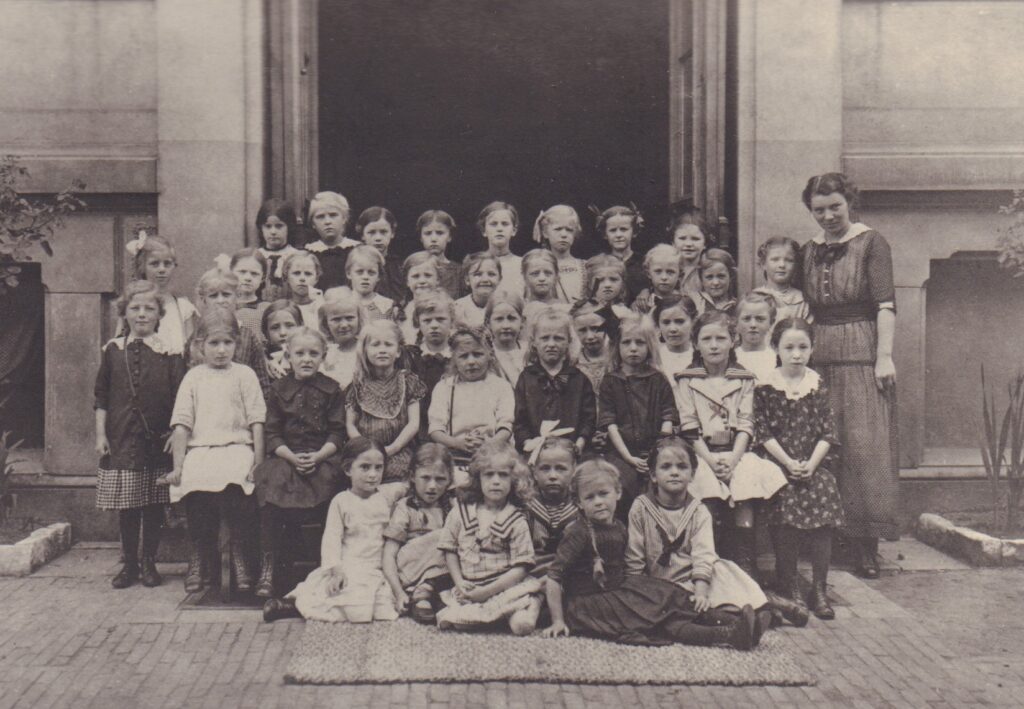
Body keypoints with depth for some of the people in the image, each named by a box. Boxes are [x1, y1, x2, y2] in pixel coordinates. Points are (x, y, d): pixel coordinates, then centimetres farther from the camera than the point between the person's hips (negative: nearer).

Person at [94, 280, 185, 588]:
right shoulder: (113, 350, 5)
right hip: (121, 439, 2)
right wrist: (100, 434, 3)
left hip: (158, 439, -1)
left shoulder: (169, 352, -1)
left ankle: (149, 563, 18)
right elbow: (101, 397, 8)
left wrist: (176, 433, -9)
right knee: (126, 506, 6)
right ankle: (129, 564, 19)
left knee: (154, 505, 5)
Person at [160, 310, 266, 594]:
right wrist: (178, 465, 3)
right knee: (193, 488, -19)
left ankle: (239, 555, -9)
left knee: (233, 486, -25)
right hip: (199, 450, 2)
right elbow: (182, 423, 10)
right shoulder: (193, 377, 14)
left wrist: (258, 462, -4)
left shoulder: (244, 375, 9)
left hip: (236, 447, -2)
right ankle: (200, 556, 0)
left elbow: (256, 421, 5)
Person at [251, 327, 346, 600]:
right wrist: (292, 457, -13)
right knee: (270, 493, -27)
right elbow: (272, 434, 4)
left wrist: (318, 456, -14)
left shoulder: (331, 389, 8)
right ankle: (267, 568, -19)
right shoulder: (278, 389, 10)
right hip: (285, 457, 1)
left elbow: (337, 433, 3)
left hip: (322, 458, 0)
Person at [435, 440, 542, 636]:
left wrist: (487, 591, -13)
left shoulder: (517, 521, -3)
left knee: (522, 624, -26)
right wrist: (459, 583, -4)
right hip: (469, 588, 2)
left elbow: (520, 568, -6)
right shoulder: (461, 512, 5)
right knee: (460, 624, -23)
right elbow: (449, 550, 10)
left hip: (506, 586, -2)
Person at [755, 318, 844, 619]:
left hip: (815, 464, 2)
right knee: (786, 518, -18)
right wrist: (788, 463, -12)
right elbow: (762, 431, -4)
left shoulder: (818, 386, 7)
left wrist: (811, 464, -9)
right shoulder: (765, 387, 1)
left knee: (823, 514, -14)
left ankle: (819, 589, -1)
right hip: (779, 463, -2)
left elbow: (828, 432, 4)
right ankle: (790, 586, -1)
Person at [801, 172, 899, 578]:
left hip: (861, 354, -5)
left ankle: (867, 547, 1)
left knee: (864, 445, -5)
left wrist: (884, 357, -15)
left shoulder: (870, 243, -1)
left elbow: (885, 305, -8)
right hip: (820, 357, 5)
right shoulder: (810, 251, 14)